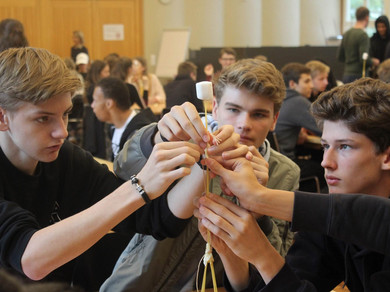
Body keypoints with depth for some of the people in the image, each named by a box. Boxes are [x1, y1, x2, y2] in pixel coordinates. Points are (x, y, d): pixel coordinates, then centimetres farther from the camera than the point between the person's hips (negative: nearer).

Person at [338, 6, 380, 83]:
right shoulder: (363, 35, -13)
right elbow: (364, 59, -19)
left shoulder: (346, 34, 11)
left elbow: (339, 57, 16)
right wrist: (373, 62, 0)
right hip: (358, 76, -8)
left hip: (346, 75, 8)